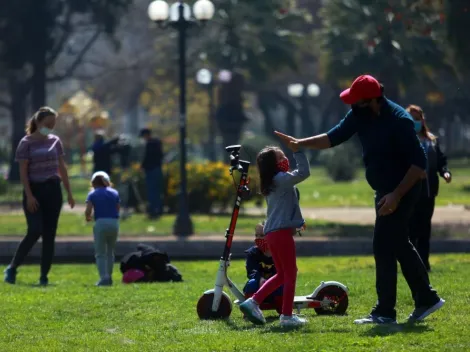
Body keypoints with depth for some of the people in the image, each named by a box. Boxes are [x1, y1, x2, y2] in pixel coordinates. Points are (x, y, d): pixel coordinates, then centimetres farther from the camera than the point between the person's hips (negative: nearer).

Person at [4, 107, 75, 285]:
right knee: (35, 231, -17)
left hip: (53, 190, 5)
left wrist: (69, 192, 11)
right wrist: (29, 196, -16)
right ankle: (12, 268, -3)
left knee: (49, 234, 2)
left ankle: (44, 276, 6)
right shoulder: (26, 143, -5)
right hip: (34, 190, -5)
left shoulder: (55, 141, 8)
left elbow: (62, 167, 14)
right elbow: (23, 172, -8)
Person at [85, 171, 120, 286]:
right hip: (114, 222, 3)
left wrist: (88, 217, 13)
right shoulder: (114, 193, 13)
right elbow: (118, 209, 9)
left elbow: (88, 211, -6)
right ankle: (109, 277, 19)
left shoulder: (93, 194, 3)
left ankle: (104, 277, -13)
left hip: (100, 223, -3)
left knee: (100, 254, 2)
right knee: (110, 252, 18)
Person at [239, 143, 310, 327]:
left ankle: (253, 301, 9)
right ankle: (287, 315, -1)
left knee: (282, 274, 17)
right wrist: (298, 151, -16)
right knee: (290, 274, -2)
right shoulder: (282, 179, -9)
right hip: (282, 232, -9)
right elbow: (303, 172, -20)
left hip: (271, 234, 9)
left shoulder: (270, 183, 19)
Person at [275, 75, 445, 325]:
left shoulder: (398, 121, -25)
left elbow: (419, 163, -23)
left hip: (401, 191, -9)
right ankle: (426, 299, 28)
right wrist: (300, 143, -6)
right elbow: (334, 137, 6)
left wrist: (397, 195, -26)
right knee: (399, 245, 17)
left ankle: (385, 313, -2)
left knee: (384, 247, -9)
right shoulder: (360, 115, -1)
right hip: (384, 191, 9)